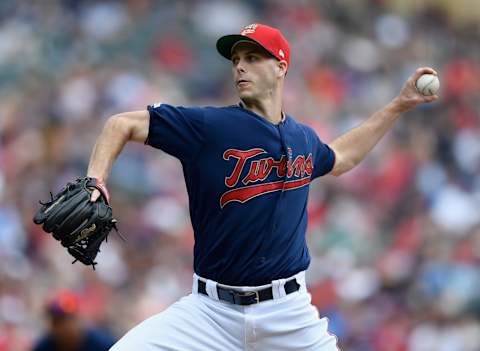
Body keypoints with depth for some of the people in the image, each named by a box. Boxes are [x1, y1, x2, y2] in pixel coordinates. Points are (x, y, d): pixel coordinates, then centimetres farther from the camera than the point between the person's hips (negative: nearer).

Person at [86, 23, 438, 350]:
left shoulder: (303, 138, 10)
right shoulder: (208, 125, -6)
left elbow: (337, 159, 34)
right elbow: (123, 124, -4)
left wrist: (399, 106, 32)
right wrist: (94, 183, -20)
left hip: (287, 310, 3)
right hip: (211, 309, -3)